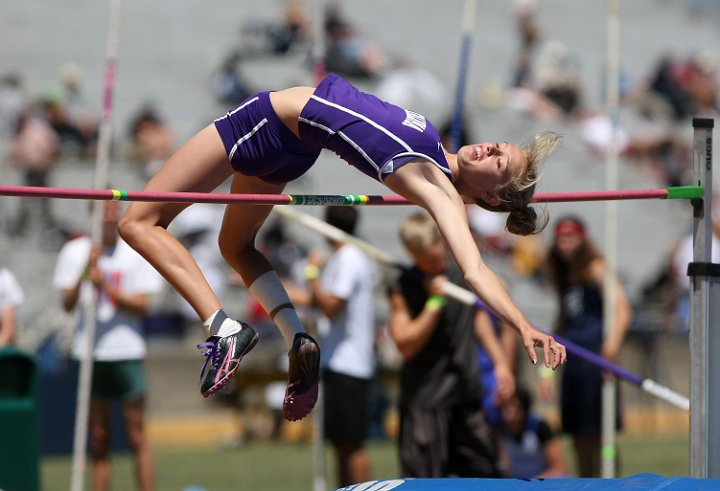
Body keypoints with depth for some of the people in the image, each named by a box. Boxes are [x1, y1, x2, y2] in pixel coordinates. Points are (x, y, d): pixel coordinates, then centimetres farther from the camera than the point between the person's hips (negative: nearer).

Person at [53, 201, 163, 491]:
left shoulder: (137, 251, 3)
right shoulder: (75, 251, 6)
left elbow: (141, 304, -4)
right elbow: (68, 304, -3)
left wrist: (105, 285, -16)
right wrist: (84, 272, -18)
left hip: (126, 351, -2)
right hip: (89, 354, 2)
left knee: (137, 436, -4)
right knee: (98, 441, 6)